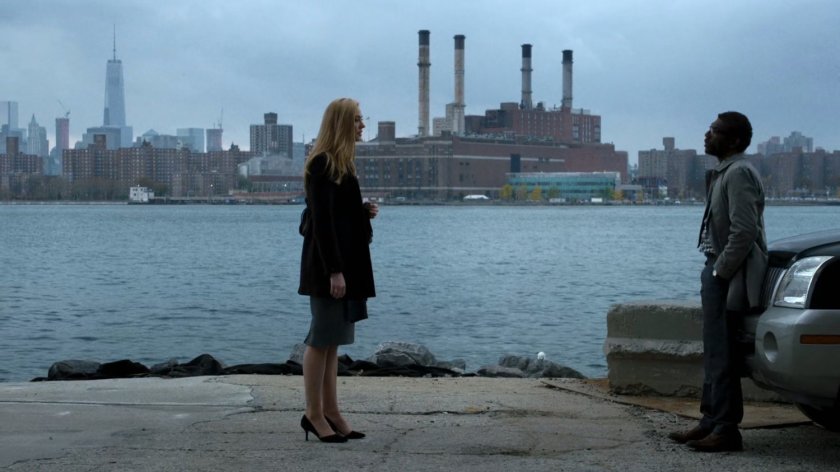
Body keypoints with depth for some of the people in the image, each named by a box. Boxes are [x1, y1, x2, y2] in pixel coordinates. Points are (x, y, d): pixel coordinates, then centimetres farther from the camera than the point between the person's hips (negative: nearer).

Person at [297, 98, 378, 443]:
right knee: (322, 339, -4)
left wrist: (364, 211, 2)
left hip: (346, 261, 10)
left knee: (332, 340, 11)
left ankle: (330, 412, 16)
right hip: (328, 263, -10)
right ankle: (314, 414, 3)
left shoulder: (342, 163, 16)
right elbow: (322, 220, -18)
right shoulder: (323, 164, -13)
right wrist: (334, 271, -21)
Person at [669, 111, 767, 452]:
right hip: (719, 271, 11)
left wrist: (720, 273, -17)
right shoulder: (724, 173, 17)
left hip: (731, 277, -11)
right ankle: (711, 423, 22)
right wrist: (713, 271, 15)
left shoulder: (739, 174, -15)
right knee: (715, 354, 15)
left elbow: (744, 232, -22)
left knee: (722, 356, -8)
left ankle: (726, 431, -5)